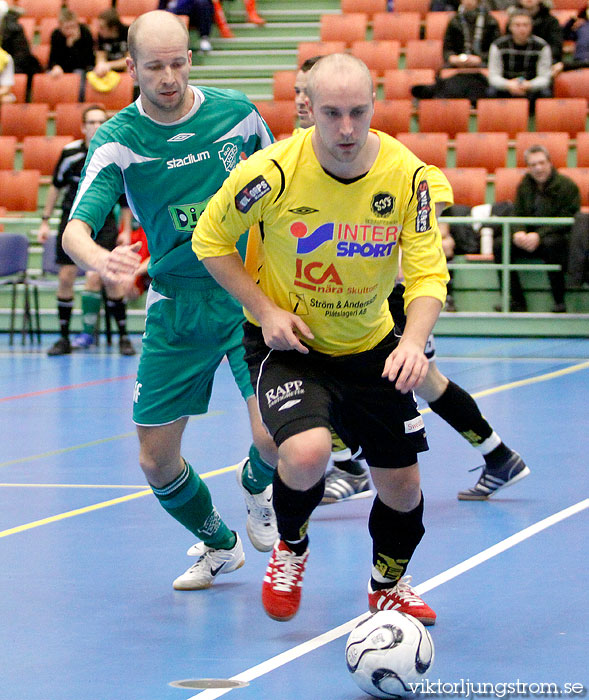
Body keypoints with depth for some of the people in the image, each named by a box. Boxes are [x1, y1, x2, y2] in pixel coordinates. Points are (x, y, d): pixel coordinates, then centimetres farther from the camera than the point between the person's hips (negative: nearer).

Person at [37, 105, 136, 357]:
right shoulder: (71, 153, -7)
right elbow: (56, 186, 7)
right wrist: (45, 221, 7)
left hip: (103, 220, -1)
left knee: (110, 279, -11)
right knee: (66, 277, -3)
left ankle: (123, 336, 2)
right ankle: (64, 338, 8)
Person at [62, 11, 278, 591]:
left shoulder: (236, 113, -5)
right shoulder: (117, 140, -9)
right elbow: (75, 229, -21)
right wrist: (101, 259, -43)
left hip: (250, 295, -1)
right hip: (176, 306, 1)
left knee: (273, 436, -18)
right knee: (157, 462, 2)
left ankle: (255, 485, 20)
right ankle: (218, 544, 32)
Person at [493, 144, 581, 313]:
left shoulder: (567, 185, -9)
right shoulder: (524, 186, 9)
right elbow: (517, 215, 6)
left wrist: (539, 235, -27)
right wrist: (519, 233, -19)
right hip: (530, 239, 6)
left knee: (551, 243, -40)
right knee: (499, 244, -17)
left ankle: (560, 303, -31)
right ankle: (517, 303, -16)